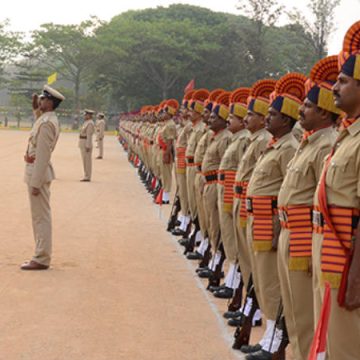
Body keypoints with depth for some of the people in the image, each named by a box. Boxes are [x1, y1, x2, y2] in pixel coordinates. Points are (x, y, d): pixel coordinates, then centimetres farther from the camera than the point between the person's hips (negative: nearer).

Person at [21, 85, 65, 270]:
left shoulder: (46, 123, -19)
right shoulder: (47, 119, 11)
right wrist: (36, 109, 23)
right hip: (37, 170, 10)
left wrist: (35, 182, -22)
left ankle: (41, 260, -1)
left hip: (38, 171, -10)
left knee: (41, 216, -6)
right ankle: (41, 256, 22)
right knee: (40, 216, 14)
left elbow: (42, 155, -22)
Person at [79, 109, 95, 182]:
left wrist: (88, 146, -23)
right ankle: (86, 176, 17)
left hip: (86, 144, -10)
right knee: (85, 161, 12)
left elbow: (89, 135, -20)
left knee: (87, 161, -6)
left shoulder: (90, 123, -15)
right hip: (83, 145, 10)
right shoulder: (86, 122, 16)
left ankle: (87, 177, -3)